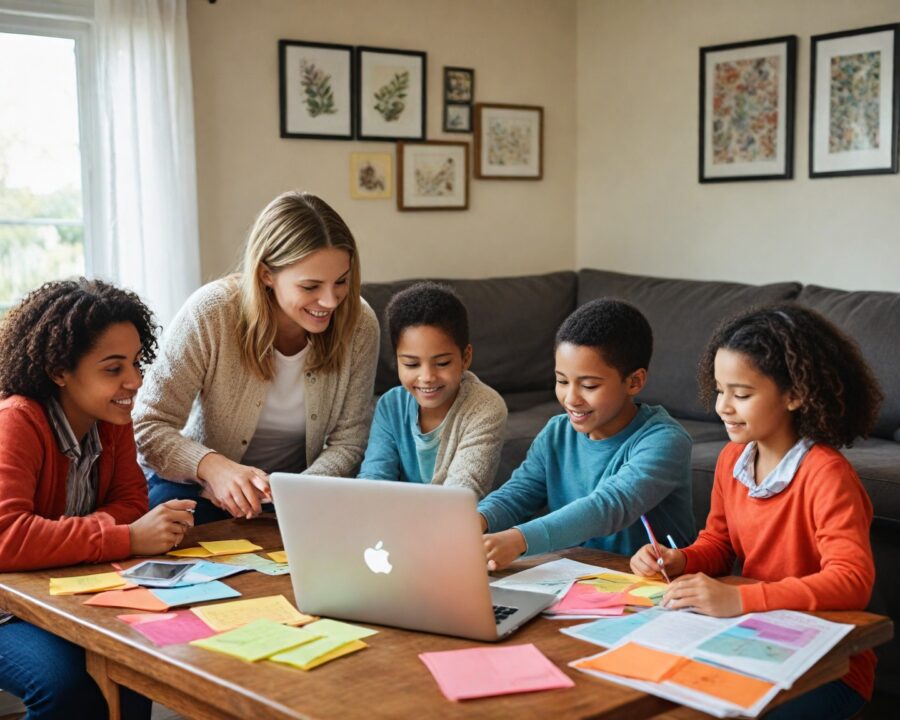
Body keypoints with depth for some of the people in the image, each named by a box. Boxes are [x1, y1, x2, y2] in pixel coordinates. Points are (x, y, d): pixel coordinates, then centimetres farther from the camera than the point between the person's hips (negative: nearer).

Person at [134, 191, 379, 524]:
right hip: (201, 483, -2)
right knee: (167, 504, -34)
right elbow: (148, 427, -19)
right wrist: (212, 466, -40)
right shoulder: (211, 313, -22)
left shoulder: (358, 324, -14)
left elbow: (347, 442, -7)